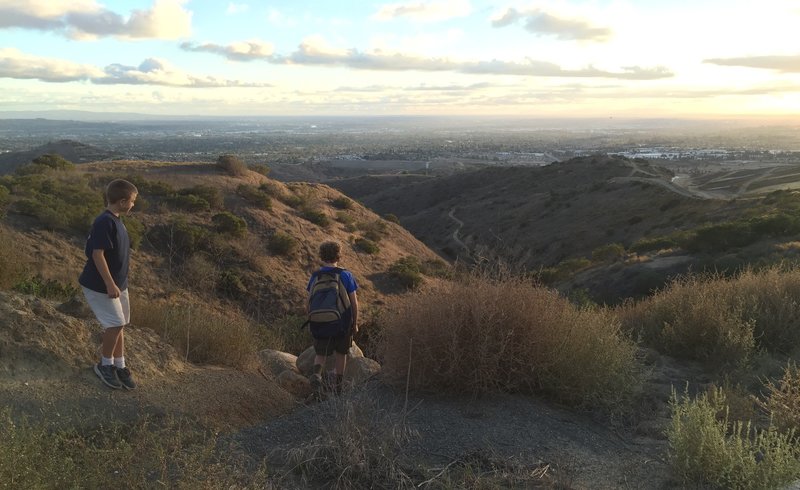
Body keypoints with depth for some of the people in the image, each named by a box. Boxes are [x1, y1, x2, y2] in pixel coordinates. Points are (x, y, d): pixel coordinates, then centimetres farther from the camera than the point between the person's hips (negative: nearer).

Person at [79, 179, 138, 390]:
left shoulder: (116, 221, 7)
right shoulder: (104, 222, -21)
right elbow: (97, 254, -24)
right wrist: (110, 284, -23)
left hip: (118, 284, 9)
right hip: (100, 286, -9)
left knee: (118, 325, 13)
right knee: (115, 324, -6)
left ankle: (119, 366, 23)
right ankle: (105, 365, 13)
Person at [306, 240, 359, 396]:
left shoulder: (315, 276, -3)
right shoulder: (346, 275, -7)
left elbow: (309, 302, -1)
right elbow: (354, 302, -6)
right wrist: (355, 323, 4)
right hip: (343, 322, -1)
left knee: (320, 353, 12)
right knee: (340, 353, 17)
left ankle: (316, 374, -17)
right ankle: (337, 384, 28)